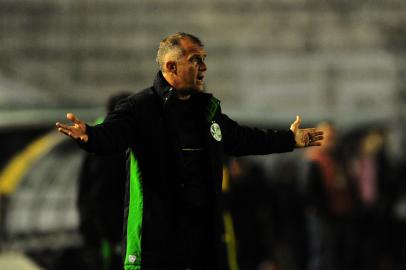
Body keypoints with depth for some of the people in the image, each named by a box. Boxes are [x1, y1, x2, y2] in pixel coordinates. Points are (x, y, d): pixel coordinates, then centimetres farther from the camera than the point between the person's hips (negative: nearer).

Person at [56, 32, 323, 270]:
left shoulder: (208, 108, 16)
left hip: (204, 230, 7)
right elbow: (111, 136, -25)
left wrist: (289, 140, 40)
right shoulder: (140, 108, -8)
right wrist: (88, 135, -49)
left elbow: (240, 139, 32)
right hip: (155, 230, -7)